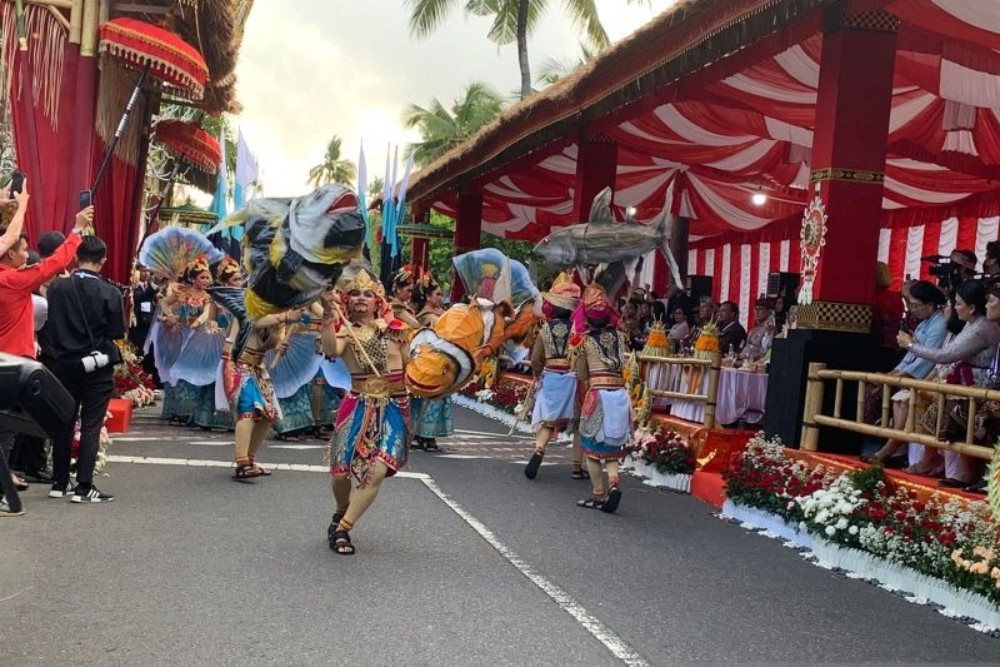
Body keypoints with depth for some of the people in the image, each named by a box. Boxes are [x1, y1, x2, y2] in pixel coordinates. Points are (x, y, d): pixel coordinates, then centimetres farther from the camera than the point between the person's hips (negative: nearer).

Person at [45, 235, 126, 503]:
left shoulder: (56, 287, -4)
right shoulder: (110, 293, -12)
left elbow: (51, 323, 8)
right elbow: (118, 333, -7)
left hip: (64, 363, 3)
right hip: (97, 366, -3)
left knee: (63, 423, 14)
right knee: (91, 426, 1)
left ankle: (59, 483, 21)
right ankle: (84, 486, -1)